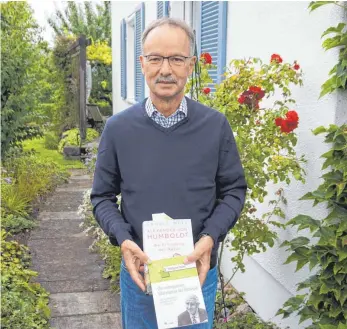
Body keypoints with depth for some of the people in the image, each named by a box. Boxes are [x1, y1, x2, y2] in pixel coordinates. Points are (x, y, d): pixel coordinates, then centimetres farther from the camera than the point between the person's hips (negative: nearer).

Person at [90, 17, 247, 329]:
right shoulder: (118, 128, -8)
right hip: (138, 273, 1)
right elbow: (103, 196, 1)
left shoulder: (216, 125, -9)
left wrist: (211, 237, -17)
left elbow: (234, 190, 0)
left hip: (198, 273, 0)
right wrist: (123, 239, -17)